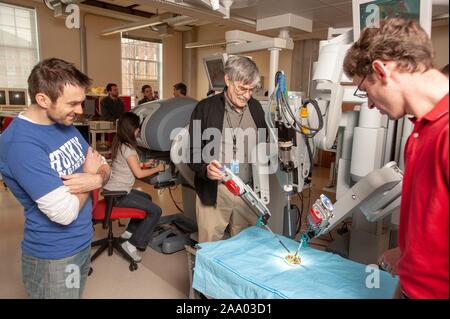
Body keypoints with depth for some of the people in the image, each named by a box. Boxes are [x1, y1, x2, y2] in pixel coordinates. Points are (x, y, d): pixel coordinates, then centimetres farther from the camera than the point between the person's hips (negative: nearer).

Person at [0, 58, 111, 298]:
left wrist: (96, 179, -19)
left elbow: (104, 168, 4)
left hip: (83, 242, 7)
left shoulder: (65, 125, 0)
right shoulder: (20, 143, -26)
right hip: (53, 257, -7)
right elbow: (65, 212, -29)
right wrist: (89, 174, -12)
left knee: (76, 294, 25)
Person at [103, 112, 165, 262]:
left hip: (114, 189, 10)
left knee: (146, 198, 29)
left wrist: (143, 164, 21)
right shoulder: (128, 148, -18)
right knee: (155, 210, -10)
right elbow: (139, 174, -14)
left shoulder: (119, 144, 10)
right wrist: (157, 168, -2)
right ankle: (132, 244, -5)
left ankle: (129, 232, 27)